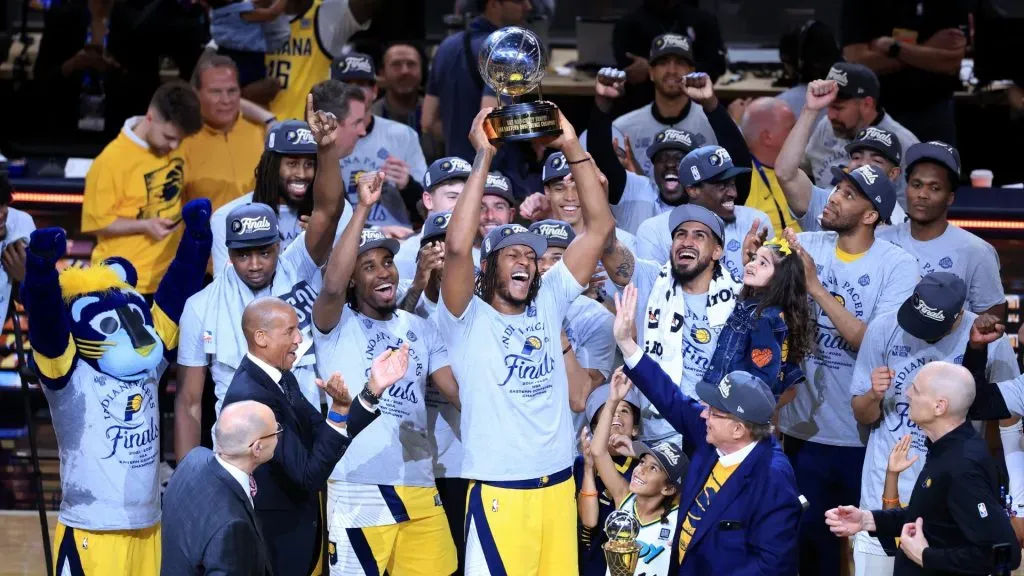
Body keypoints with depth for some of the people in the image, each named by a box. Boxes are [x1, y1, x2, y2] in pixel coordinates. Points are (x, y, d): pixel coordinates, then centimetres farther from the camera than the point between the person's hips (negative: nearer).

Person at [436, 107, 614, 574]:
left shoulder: (549, 303, 10)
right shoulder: (467, 319, -3)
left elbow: (600, 227, 7)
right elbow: (457, 246, -21)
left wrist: (572, 149, -2)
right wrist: (484, 157, -18)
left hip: (558, 486, 5)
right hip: (498, 493, -5)